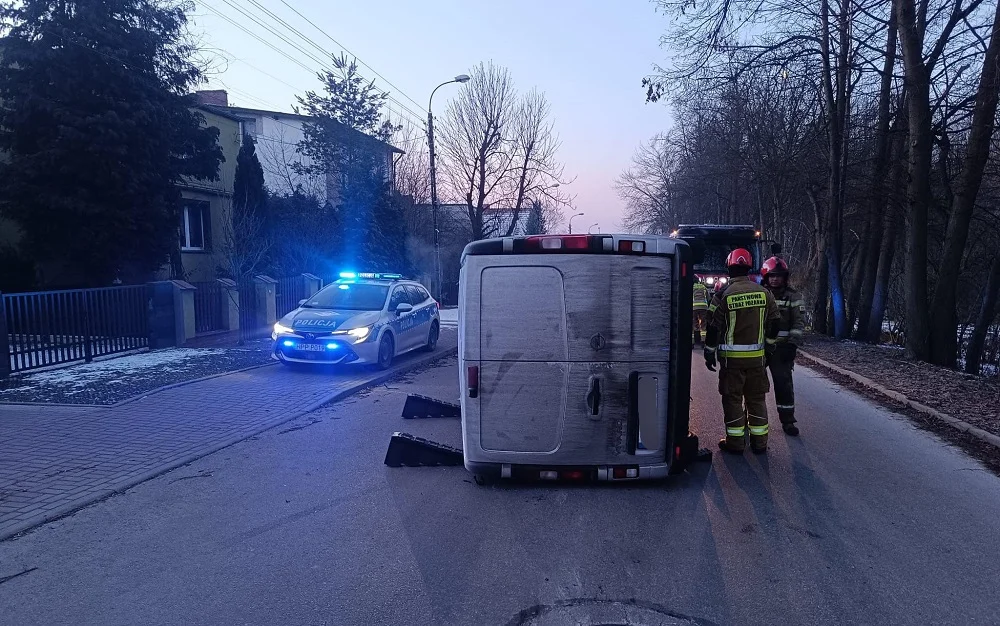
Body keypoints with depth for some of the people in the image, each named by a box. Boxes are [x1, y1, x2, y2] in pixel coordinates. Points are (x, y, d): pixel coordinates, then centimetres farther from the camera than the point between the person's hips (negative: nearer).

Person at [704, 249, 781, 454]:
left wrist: (710, 353, 1)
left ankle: (735, 442, 9)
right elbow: (774, 323, 8)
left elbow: (714, 327, -9)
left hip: (732, 357, -3)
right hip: (757, 356, 4)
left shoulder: (723, 295, -10)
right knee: (757, 398, 13)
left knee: (733, 398, 5)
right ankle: (759, 442, 19)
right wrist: (768, 346, 21)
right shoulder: (764, 293, 1)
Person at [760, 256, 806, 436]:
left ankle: (787, 420, 8)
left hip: (781, 347, -2)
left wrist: (792, 344, -15)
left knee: (784, 383, -3)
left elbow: (799, 323, -4)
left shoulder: (793, 297, 1)